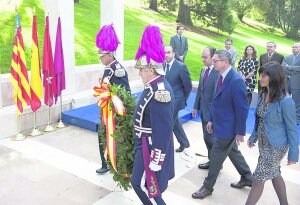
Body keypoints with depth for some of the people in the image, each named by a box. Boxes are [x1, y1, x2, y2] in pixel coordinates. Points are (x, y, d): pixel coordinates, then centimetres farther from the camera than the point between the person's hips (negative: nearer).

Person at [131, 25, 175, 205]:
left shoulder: (160, 92, -26)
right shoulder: (156, 86, 6)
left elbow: (163, 130, -26)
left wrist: (156, 160, -23)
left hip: (152, 147, -10)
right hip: (147, 144, 10)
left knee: (142, 185, 1)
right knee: (142, 183, 21)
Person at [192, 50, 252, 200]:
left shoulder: (236, 80, -25)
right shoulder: (222, 76, 3)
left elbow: (242, 108, -21)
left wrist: (240, 131, -17)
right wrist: (211, 119, 13)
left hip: (228, 127, -9)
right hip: (221, 124, 9)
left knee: (215, 157, 5)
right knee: (233, 152, 23)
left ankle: (207, 187, 24)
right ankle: (247, 178, 43)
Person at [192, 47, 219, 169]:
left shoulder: (218, 72, -18)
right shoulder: (204, 70, 9)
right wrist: (196, 106, 13)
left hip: (212, 110, -8)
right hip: (204, 109, 8)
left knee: (210, 137, -1)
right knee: (207, 137, 16)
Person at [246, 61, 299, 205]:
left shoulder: (285, 101, -25)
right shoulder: (263, 94, -3)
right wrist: (253, 136, 14)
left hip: (275, 146, -8)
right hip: (263, 143, 8)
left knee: (258, 179, 3)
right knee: (275, 175, 23)